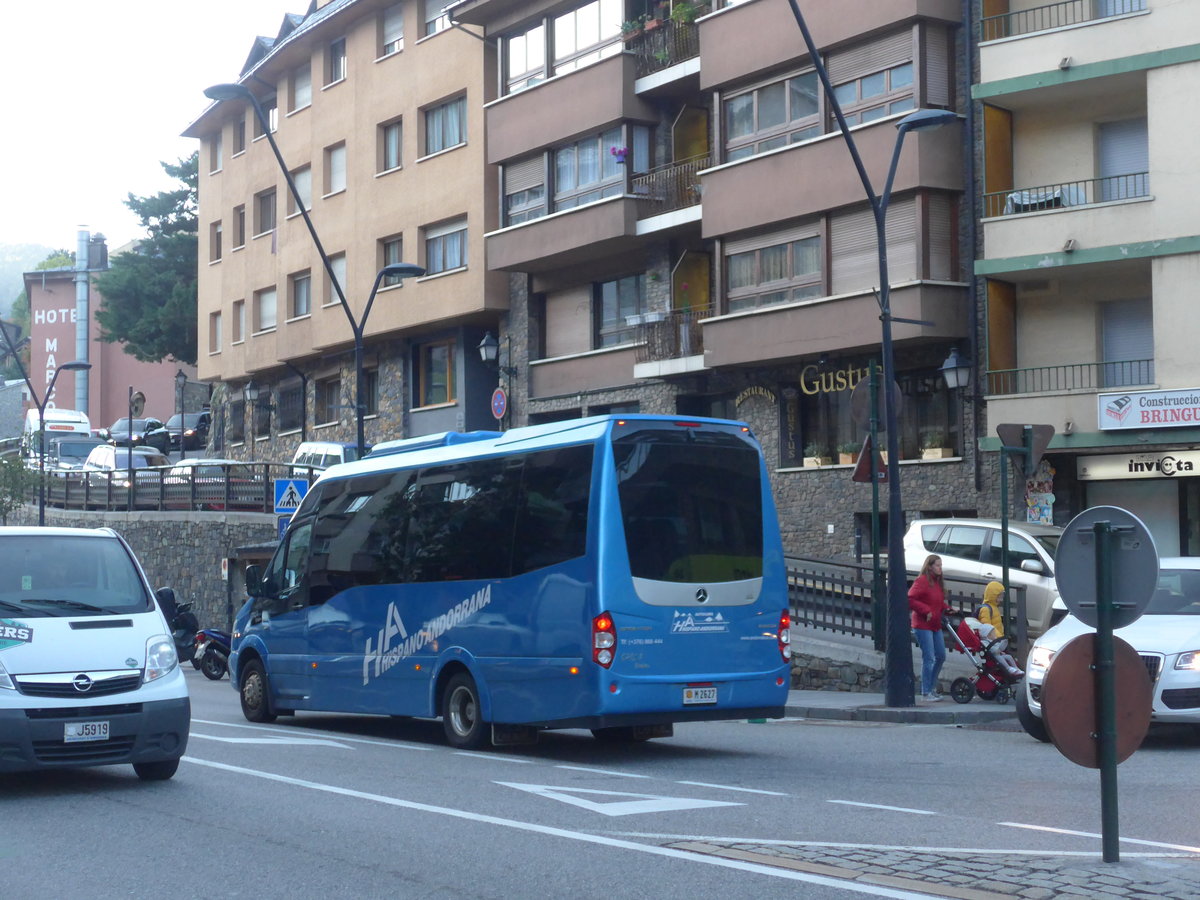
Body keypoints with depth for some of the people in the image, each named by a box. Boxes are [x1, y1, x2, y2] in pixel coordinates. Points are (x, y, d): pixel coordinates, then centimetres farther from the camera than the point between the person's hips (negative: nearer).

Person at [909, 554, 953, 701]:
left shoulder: (937, 582, 13)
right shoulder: (922, 581, -14)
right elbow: (910, 600, -21)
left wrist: (946, 608, 6)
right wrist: (926, 611, -22)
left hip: (935, 625, 9)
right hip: (923, 625, -9)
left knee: (941, 656, 13)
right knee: (929, 658, -8)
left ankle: (932, 688, 25)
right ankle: (926, 692, -1)